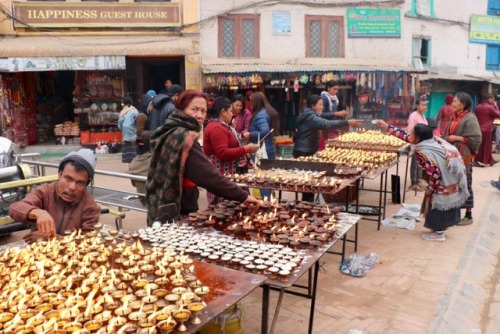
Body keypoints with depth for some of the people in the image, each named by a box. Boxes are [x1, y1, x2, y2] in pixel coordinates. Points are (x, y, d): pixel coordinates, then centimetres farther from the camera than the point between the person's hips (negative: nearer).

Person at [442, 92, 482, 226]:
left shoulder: (470, 119, -13)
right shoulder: (454, 117, 11)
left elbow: (476, 139, -18)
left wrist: (457, 138, -19)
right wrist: (443, 138, 5)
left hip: (463, 157, -8)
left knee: (465, 186, 0)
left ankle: (468, 216, 11)